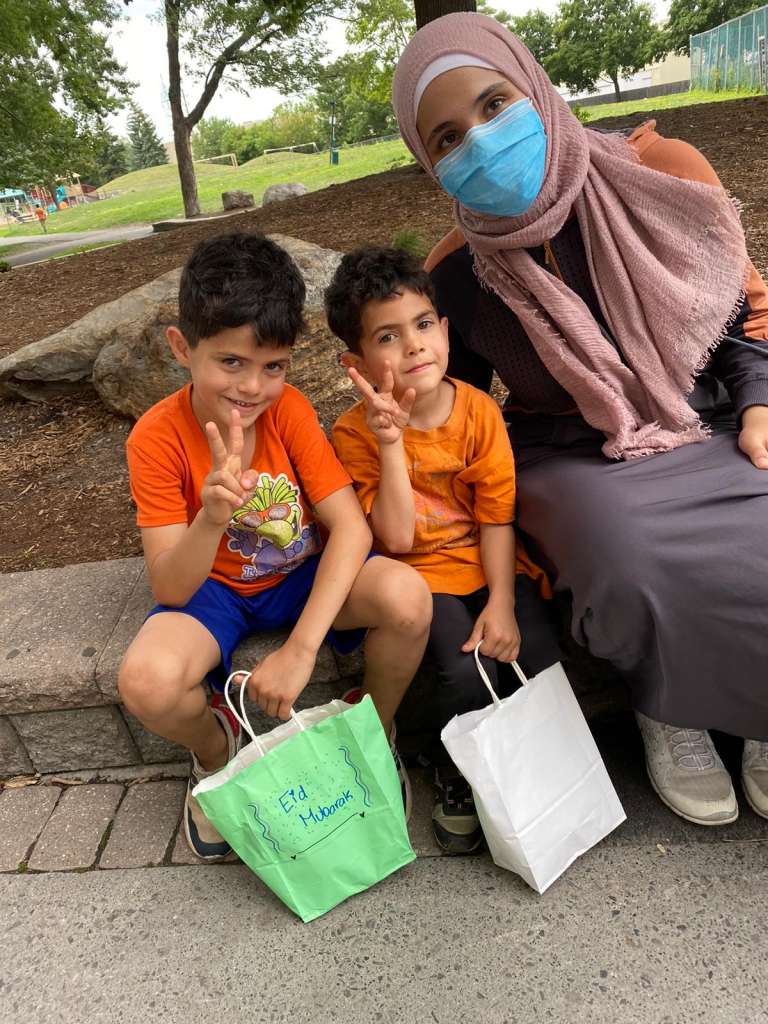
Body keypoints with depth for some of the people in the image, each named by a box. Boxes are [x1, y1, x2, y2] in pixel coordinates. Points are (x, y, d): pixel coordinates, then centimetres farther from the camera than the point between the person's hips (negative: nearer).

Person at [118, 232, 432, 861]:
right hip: (216, 589, 0)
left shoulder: (289, 409, -16)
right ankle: (215, 750, 7)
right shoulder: (156, 438, -18)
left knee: (407, 596, -29)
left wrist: (300, 649, -33)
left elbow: (352, 527, -23)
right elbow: (169, 589, -21)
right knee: (146, 682, -31)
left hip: (307, 574, 1)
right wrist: (211, 518, -43)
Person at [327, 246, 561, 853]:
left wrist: (501, 603, -16)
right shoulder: (357, 432, -11)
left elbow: (497, 517, -5)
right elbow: (397, 538, -18)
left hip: (493, 562, 3)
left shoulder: (479, 410, -5)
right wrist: (391, 442, -25)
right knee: (467, 674, -24)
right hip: (425, 574, -2)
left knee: (541, 660, -18)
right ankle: (457, 779, 9)